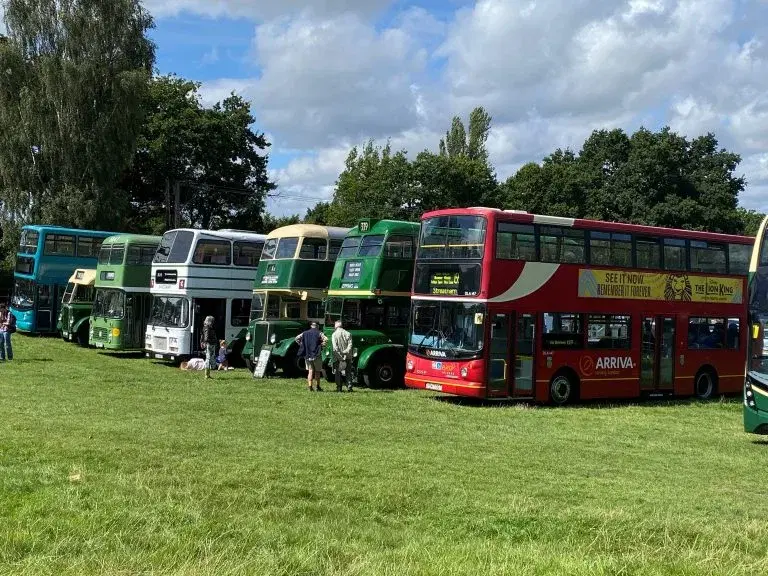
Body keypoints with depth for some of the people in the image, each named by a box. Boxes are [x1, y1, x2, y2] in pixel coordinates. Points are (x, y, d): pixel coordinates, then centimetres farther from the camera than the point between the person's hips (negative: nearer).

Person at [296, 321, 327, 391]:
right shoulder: (319, 333, -4)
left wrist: (302, 345, 5)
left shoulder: (305, 333, 7)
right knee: (317, 371, 10)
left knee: (310, 371, 7)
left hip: (307, 355, 3)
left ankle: (310, 386, -2)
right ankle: (318, 387, 13)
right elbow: (326, 340, -19)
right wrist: (321, 346, -7)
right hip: (316, 355, -3)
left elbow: (297, 338, 3)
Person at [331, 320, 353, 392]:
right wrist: (346, 353, -11)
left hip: (337, 357, -3)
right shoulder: (348, 334, 4)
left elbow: (335, 347, -13)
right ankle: (349, 386, 2)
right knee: (347, 372, 12)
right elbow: (350, 345, -6)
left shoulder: (334, 334, -5)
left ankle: (339, 388, 5)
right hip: (346, 357, 3)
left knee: (338, 373, 7)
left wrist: (340, 355, -13)